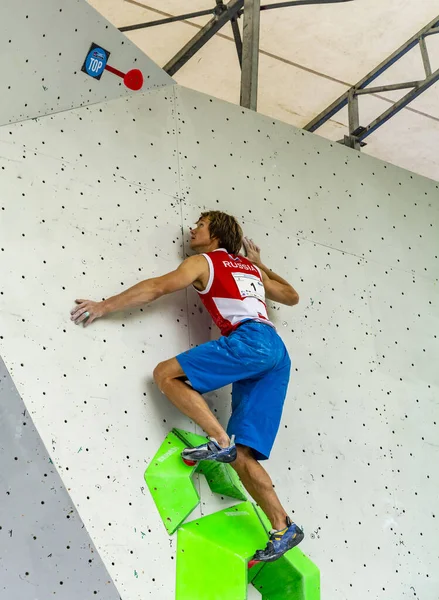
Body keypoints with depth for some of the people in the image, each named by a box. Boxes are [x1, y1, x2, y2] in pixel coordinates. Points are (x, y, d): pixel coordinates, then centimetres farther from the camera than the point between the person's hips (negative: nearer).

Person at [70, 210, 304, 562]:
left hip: (250, 339, -8)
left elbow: (158, 287, 1)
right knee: (242, 455, 2)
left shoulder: (203, 261, 13)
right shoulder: (251, 267, 33)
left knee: (167, 374, -10)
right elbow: (292, 297, 43)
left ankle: (220, 441, -19)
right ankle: (282, 529, -6)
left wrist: (105, 306, 2)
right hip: (277, 351, 8)